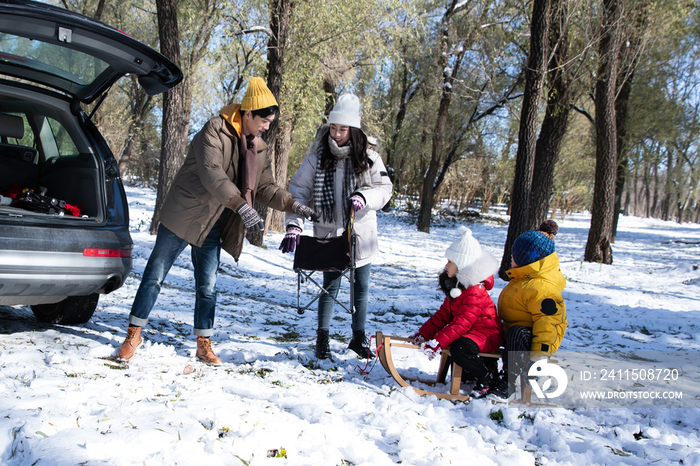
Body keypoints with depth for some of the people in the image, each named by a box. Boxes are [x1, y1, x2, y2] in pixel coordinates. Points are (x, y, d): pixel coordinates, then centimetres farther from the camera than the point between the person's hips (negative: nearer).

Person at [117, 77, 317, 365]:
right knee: (155, 275, 1)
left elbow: (266, 188, 13)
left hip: (212, 226, 6)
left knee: (207, 287, 9)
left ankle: (204, 345, 20)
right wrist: (241, 206, -38)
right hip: (183, 217, -6)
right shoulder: (215, 131, -15)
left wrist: (294, 205, -2)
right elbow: (211, 174, -28)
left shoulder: (259, 149, 7)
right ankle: (134, 334, 14)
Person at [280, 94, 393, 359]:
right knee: (330, 286, 2)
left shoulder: (368, 158, -3)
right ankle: (323, 339, 20)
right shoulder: (317, 158, -5)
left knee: (361, 288, 11)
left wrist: (363, 197, -24)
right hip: (329, 233, -2)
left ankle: (358, 338, 28)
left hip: (360, 234, 2)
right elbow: (299, 190, -7)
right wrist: (294, 225, -20)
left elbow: (384, 188, -3)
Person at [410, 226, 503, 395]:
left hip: (487, 333, -11)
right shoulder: (455, 286, 7)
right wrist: (423, 333, 0)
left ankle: (486, 376, -8)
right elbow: (443, 314, 8)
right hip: (471, 331, 11)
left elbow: (462, 323, -30)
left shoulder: (475, 292, -25)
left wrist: (437, 342, -35)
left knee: (460, 348, -33)